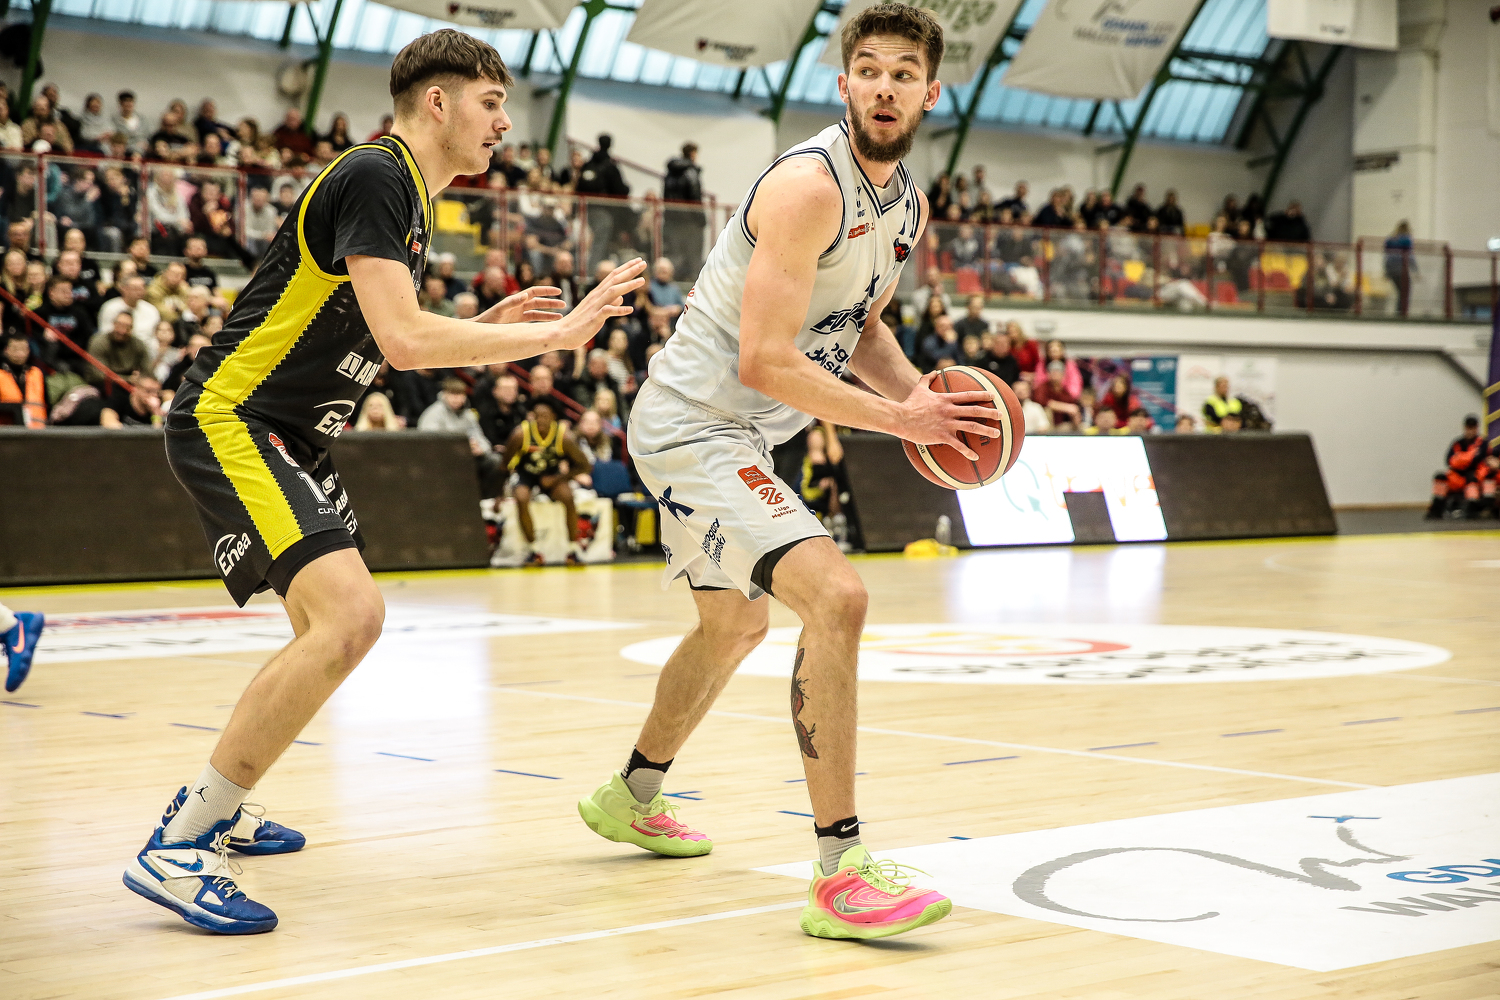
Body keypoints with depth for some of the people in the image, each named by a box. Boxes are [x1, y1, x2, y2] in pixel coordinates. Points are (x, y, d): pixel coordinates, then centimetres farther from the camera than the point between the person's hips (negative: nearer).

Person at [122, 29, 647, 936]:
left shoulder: (410, 200, 16)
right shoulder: (375, 176, -15)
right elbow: (400, 338, -25)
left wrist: (488, 335, 13)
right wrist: (554, 335, -19)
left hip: (289, 436, 11)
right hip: (230, 421, -11)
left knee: (335, 631, 21)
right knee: (349, 616, -26)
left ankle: (212, 807, 34)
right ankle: (177, 848, -21)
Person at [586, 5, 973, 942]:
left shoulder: (907, 202, 6)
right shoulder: (809, 185, -24)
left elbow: (861, 327, 20)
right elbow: (765, 361, -28)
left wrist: (920, 391, 0)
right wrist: (899, 418, -24)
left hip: (740, 435, 11)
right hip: (695, 423, -11)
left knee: (737, 624, 28)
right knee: (837, 594, -25)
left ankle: (632, 796, 51)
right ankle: (841, 873, -23)